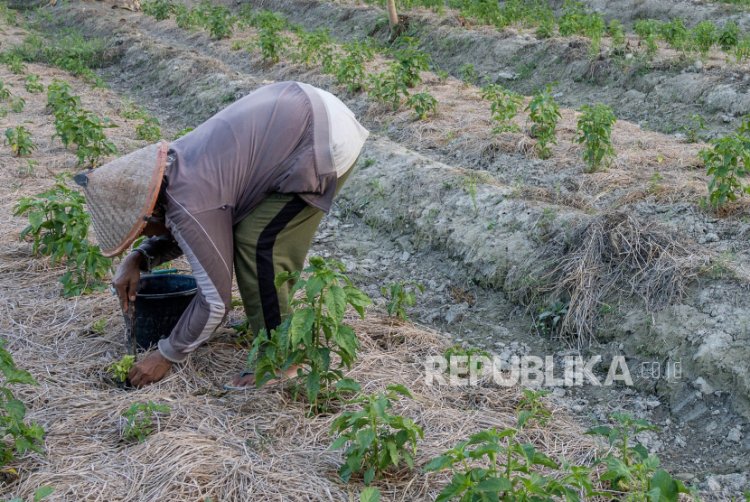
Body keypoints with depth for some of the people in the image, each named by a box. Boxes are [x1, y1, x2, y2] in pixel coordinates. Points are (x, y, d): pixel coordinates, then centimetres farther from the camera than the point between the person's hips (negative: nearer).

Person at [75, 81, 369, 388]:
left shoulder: (190, 206, -20)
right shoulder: (171, 168, 7)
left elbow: (215, 300, -11)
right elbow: (178, 235, 25)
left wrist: (166, 356, 1)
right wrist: (137, 260, 7)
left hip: (326, 143, -10)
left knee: (257, 243, -9)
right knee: (247, 231, 15)